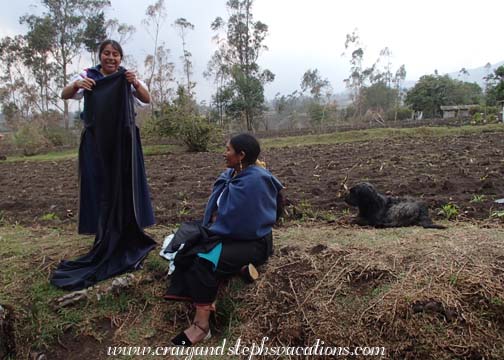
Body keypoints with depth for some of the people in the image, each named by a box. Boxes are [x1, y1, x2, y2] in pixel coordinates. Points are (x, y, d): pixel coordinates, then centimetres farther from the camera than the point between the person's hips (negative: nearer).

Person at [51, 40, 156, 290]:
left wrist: (135, 83, -30)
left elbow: (147, 99, -9)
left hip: (123, 140, 0)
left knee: (125, 185, 2)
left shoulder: (127, 77, 3)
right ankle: (105, 240, 14)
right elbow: (65, 95, -6)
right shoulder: (88, 76, 3)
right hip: (96, 141, 0)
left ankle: (127, 239, 15)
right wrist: (76, 84, -28)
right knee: (100, 187, 2)